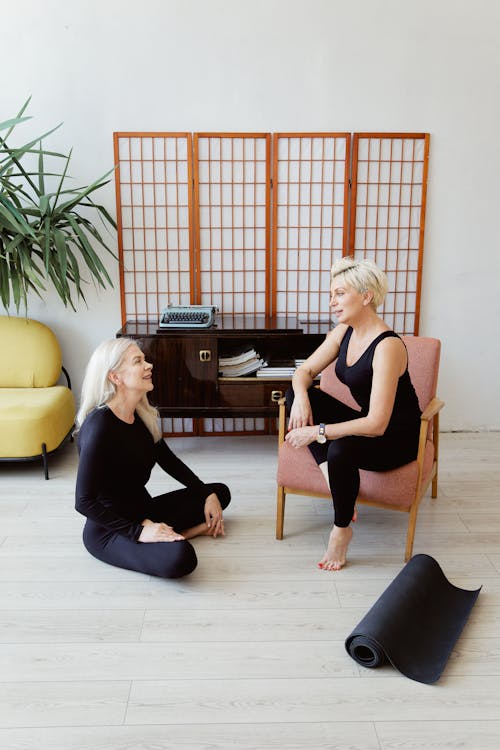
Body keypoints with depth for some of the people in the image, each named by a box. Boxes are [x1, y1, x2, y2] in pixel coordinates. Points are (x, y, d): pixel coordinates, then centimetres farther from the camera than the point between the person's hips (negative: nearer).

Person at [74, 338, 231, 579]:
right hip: (109, 528, -9)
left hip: (142, 510, 9)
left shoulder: (141, 414, 1)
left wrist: (208, 494, 6)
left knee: (220, 492, 13)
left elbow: (168, 460, 13)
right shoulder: (99, 425, -24)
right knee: (180, 558, -35)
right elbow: (84, 501, -25)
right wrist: (137, 531, -28)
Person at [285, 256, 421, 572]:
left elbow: (377, 424, -33)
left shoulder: (388, 346, -28)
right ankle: (336, 478, -15)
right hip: (365, 424, 8)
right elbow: (305, 371, 5)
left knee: (340, 450, -38)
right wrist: (300, 396, -18)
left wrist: (318, 432, -32)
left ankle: (342, 528, -10)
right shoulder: (344, 332, -2)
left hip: (396, 438, -8)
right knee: (297, 393, -9)